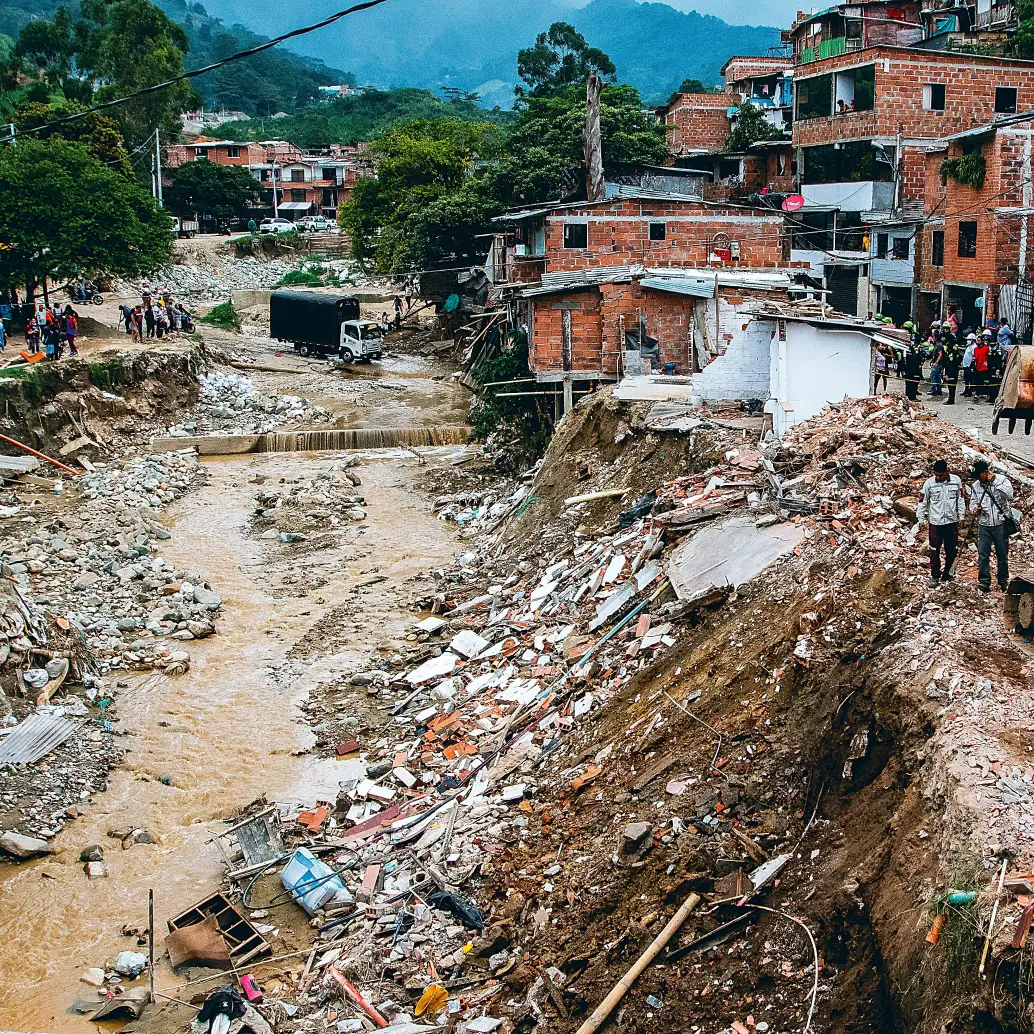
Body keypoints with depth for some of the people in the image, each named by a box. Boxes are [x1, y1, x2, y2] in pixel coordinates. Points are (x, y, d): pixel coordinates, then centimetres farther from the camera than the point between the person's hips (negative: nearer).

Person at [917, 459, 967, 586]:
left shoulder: (956, 480, -4)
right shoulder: (929, 483, -9)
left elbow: (961, 498, 6)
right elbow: (922, 501, -2)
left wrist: (961, 515, 6)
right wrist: (921, 519, -2)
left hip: (952, 521, 2)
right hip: (935, 522, -2)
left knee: (952, 550, 10)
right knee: (934, 550, 3)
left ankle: (947, 574, 25)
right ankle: (935, 576, 15)